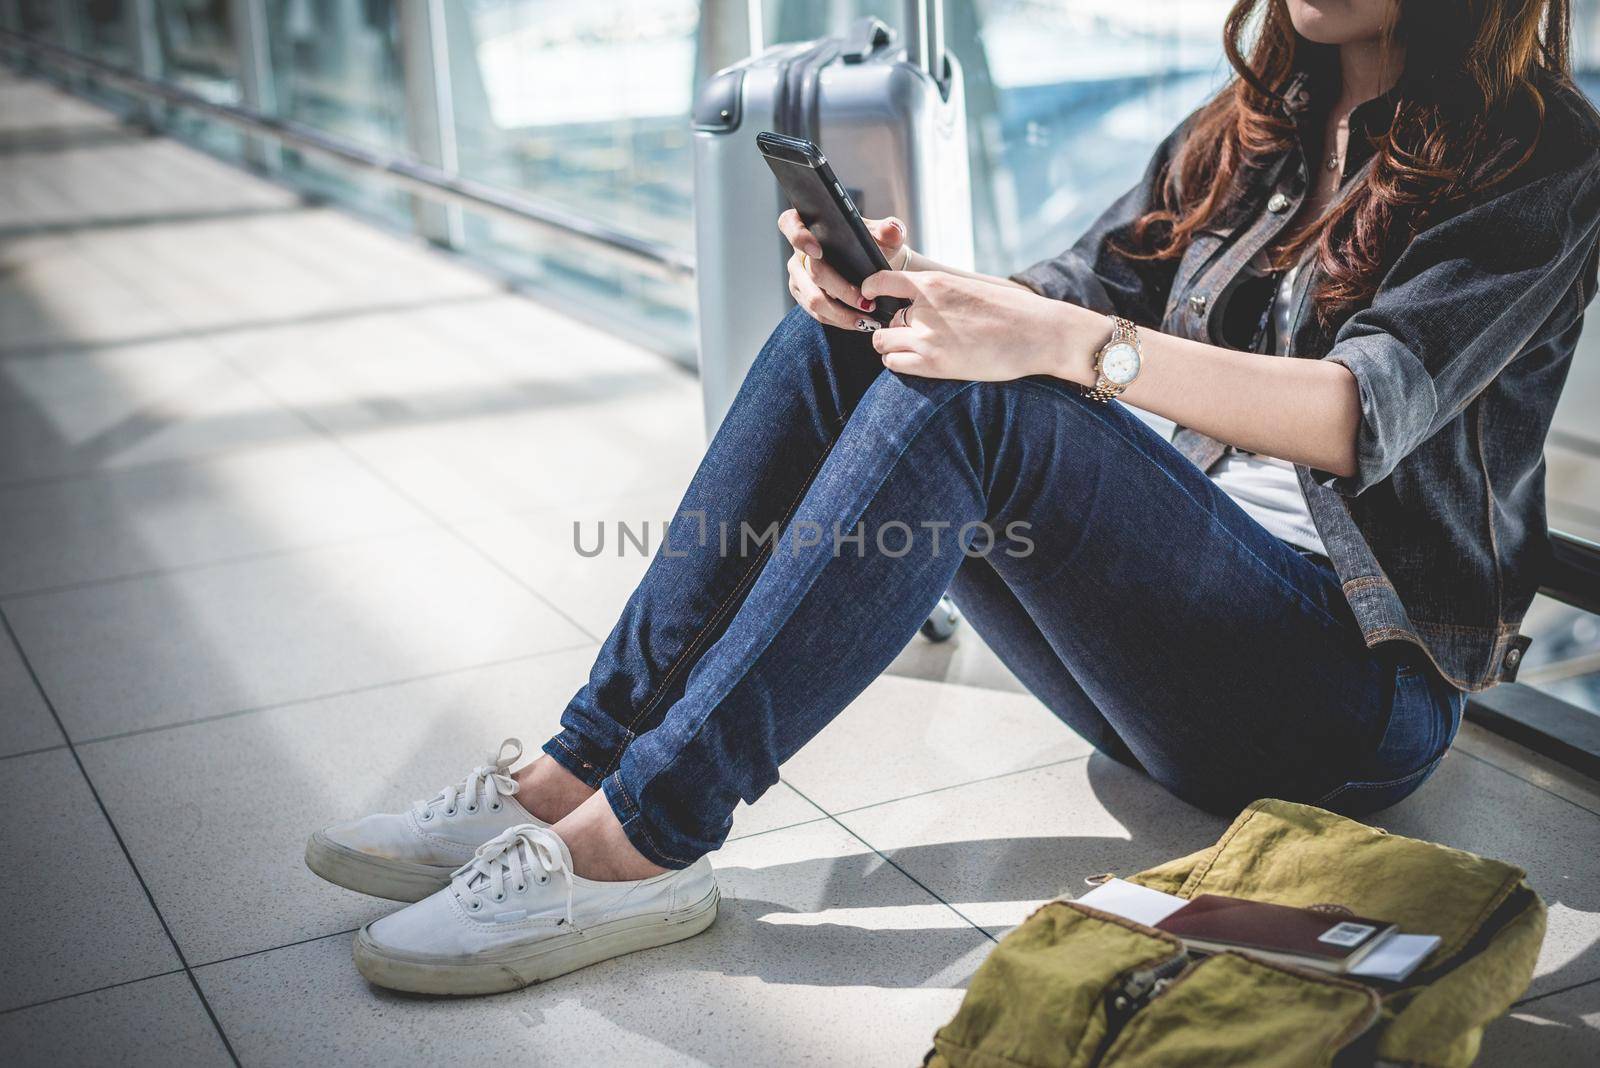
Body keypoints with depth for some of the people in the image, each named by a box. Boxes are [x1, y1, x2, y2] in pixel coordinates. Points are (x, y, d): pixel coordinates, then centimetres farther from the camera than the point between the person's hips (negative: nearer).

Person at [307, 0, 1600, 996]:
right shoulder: (1248, 129, 16)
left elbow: (1368, 410, -20)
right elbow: (1079, 294, 7)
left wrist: (1063, 341, -32)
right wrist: (901, 284, -15)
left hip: (1366, 687, -6)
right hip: (1171, 631, 7)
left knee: (966, 398, -29)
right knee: (842, 336, -10)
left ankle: (641, 838, -26)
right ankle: (582, 769, -14)